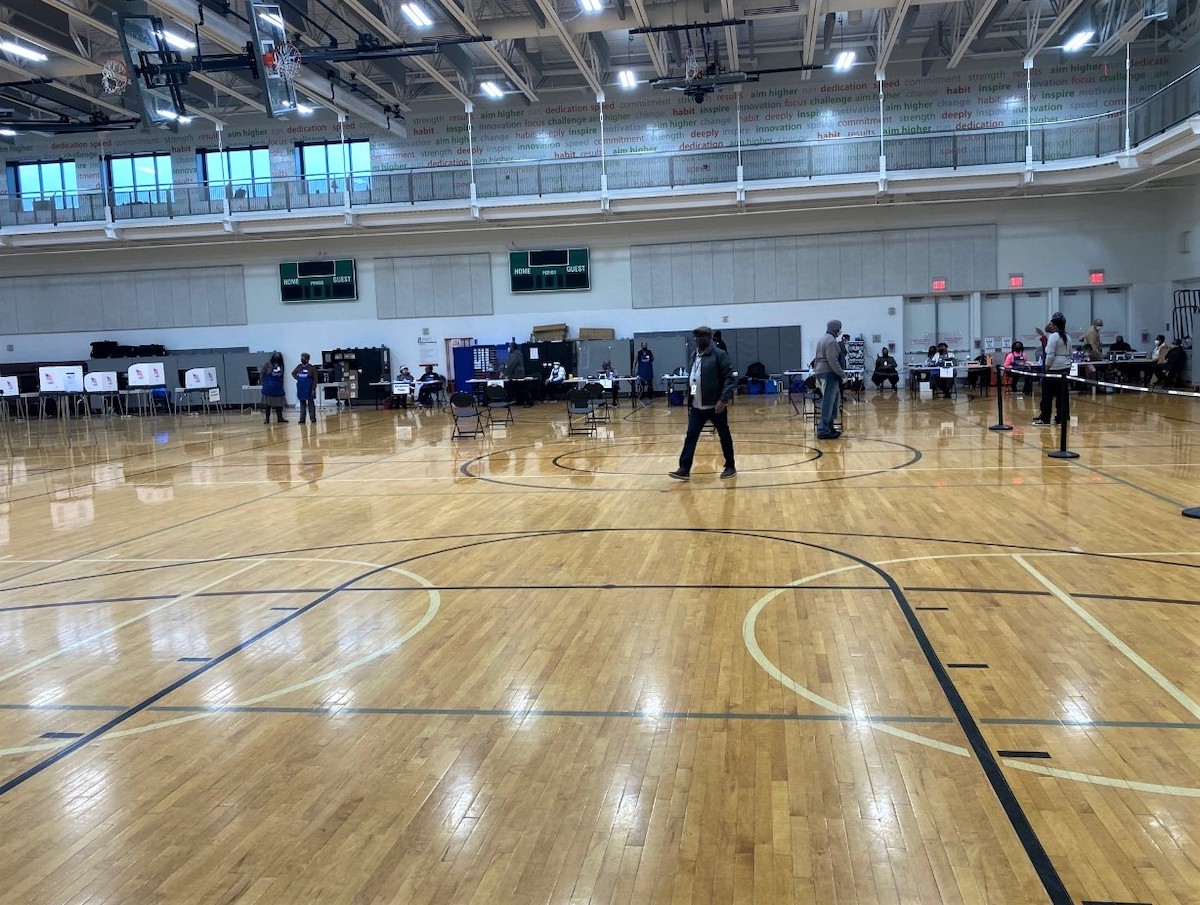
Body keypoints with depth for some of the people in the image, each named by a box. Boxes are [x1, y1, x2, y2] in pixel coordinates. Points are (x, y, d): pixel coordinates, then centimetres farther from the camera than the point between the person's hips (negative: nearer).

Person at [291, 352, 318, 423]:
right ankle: (302, 419, 12)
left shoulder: (312, 368, -7)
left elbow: (315, 379, -9)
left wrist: (313, 389, -14)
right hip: (301, 389, 5)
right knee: (302, 404, 8)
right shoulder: (299, 367, 7)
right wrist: (297, 378, 6)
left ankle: (313, 418, 7)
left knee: (311, 404, 1)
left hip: (309, 389, -5)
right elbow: (293, 373, 25)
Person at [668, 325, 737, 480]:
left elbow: (730, 378, -14)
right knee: (690, 436, 0)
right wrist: (690, 403, 15)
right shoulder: (695, 356, 11)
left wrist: (723, 400, -22)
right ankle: (684, 469, 0)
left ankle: (730, 467, 21)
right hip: (697, 407, 6)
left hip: (715, 405, -6)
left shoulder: (719, 354, -10)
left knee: (724, 436, 8)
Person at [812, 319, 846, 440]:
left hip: (820, 371, 11)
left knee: (835, 399, 16)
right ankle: (823, 430, -8)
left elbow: (818, 358, 23)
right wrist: (842, 373, -16)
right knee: (828, 402, -8)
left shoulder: (823, 338, 19)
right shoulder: (831, 341, -14)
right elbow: (832, 361, -21)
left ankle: (829, 426, 17)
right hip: (829, 373, -11)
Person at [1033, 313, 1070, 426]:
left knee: (1047, 395, -2)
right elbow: (1069, 354, 17)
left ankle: (1045, 419, 0)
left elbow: (1050, 355, -16)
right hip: (1065, 368, 8)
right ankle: (1062, 418, 9)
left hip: (1054, 369, -8)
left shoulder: (1053, 336, -12)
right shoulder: (1067, 338, 13)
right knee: (1062, 395, 8)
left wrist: (1047, 367, -8)